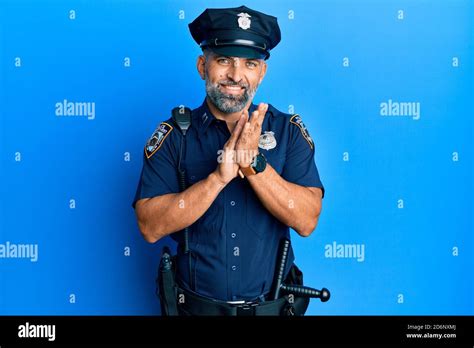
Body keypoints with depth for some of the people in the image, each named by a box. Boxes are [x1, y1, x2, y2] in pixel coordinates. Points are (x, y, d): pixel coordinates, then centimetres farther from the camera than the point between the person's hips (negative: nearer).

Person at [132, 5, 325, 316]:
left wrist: (253, 163, -26)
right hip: (196, 305, 0)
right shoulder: (174, 135, -7)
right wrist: (219, 177, -27)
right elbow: (151, 227, -16)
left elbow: (307, 221, -15)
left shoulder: (288, 130, -5)